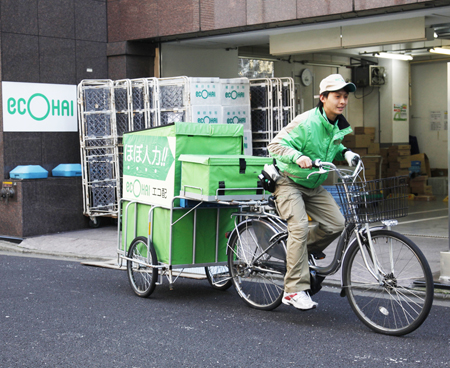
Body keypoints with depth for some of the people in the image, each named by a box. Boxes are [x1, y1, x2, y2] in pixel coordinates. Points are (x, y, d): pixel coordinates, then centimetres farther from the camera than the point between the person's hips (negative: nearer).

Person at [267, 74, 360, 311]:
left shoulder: (338, 126, 1)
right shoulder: (306, 122, -23)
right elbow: (275, 145, -25)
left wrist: (345, 152, -2)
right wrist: (297, 156, -43)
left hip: (314, 185, 7)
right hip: (289, 182, -7)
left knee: (336, 224, -10)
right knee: (299, 227, -23)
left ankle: (307, 250, 21)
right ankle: (295, 290, -19)